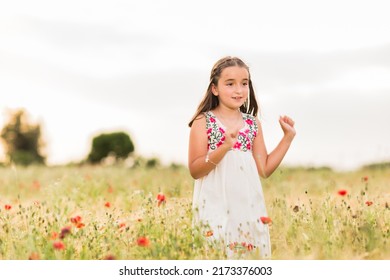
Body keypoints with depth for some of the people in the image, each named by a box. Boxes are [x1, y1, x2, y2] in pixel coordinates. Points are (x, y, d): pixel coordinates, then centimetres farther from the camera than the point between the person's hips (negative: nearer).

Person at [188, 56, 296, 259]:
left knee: (252, 254, 3)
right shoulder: (204, 122, -3)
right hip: (216, 206, -4)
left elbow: (265, 169, 11)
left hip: (248, 204, 4)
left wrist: (288, 137, 7)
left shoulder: (253, 123, 9)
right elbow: (195, 170, -9)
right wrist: (224, 148, -22)